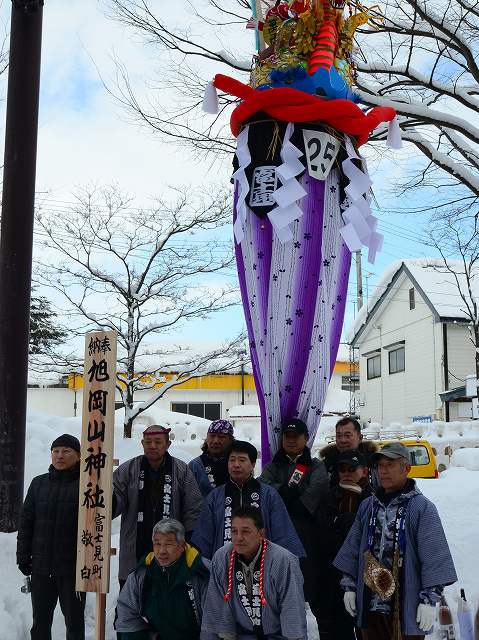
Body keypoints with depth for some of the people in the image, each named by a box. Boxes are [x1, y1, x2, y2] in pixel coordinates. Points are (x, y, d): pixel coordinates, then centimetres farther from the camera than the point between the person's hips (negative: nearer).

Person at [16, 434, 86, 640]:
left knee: (74, 621, 9)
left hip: (73, 568, -4)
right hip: (41, 568, 4)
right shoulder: (39, 483, 7)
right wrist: (23, 556, 5)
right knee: (40, 621, 14)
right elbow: (26, 522, 10)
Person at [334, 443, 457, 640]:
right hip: (369, 604, 5)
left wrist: (429, 599, -12)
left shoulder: (422, 508, -7)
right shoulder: (367, 506, 10)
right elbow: (353, 550, 15)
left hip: (406, 609, -5)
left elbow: (433, 558, -10)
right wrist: (349, 586, 11)